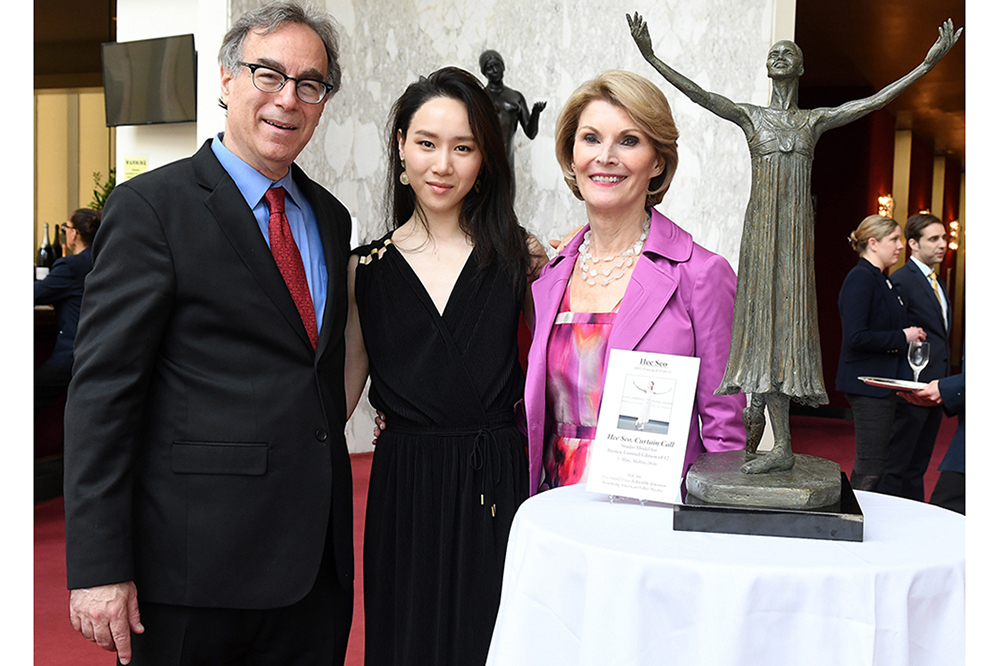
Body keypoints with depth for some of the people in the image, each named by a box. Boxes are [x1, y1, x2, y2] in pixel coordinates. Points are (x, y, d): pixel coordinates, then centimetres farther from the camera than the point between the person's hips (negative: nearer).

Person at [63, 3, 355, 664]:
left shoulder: (330, 218, 12)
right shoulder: (151, 207, -8)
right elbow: (103, 391, -12)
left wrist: (335, 524, 16)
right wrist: (98, 568, -16)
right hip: (198, 566, -6)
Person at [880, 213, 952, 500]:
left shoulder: (936, 282, 17)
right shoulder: (901, 281, -12)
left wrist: (945, 383, 15)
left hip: (936, 387, 9)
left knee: (918, 465, 14)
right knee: (896, 465, -3)